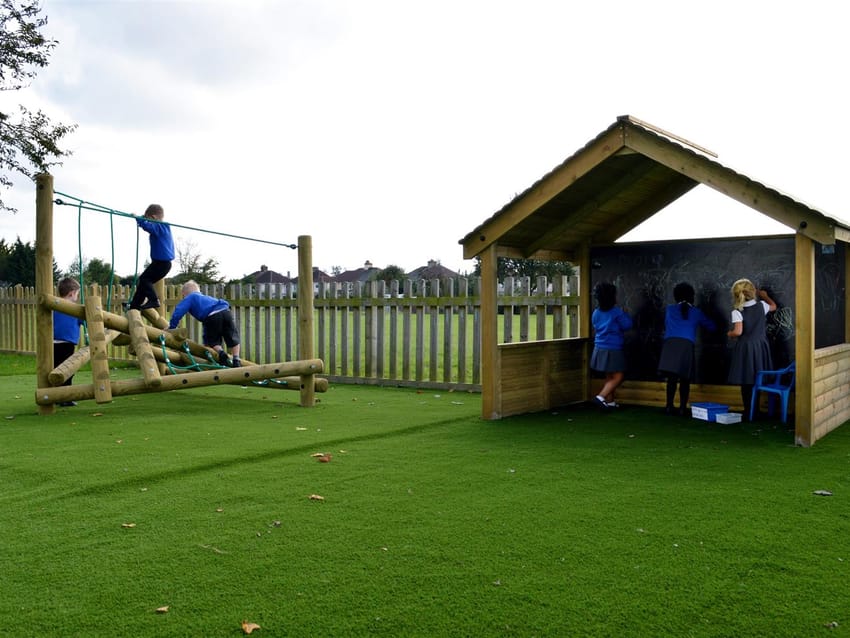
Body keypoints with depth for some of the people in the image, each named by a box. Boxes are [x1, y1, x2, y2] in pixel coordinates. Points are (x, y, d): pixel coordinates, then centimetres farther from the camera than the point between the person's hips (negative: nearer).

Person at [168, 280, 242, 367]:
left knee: (212, 341, 16)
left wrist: (171, 327, 17)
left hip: (212, 316, -5)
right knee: (233, 337, 19)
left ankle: (220, 352, -11)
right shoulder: (206, 297, 41)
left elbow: (178, 311, 7)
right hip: (225, 311, 5)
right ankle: (236, 360, 9)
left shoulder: (190, 298, 22)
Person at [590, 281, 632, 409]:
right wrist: (625, 314, 9)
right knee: (618, 377, -2)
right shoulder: (617, 311, -13)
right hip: (613, 349, -7)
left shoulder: (596, 313, 6)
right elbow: (627, 325, -6)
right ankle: (601, 397, -17)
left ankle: (610, 401, 22)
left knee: (609, 376, 18)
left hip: (600, 348, 7)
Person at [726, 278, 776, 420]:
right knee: (757, 380, 10)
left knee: (746, 382, 3)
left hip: (745, 348, -4)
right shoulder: (761, 305, 0)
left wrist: (729, 334, 1)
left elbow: (738, 332, -20)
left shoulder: (737, 311, -12)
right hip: (760, 347, 4)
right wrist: (765, 296, 40)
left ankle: (748, 412, 6)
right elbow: (773, 306, 23)